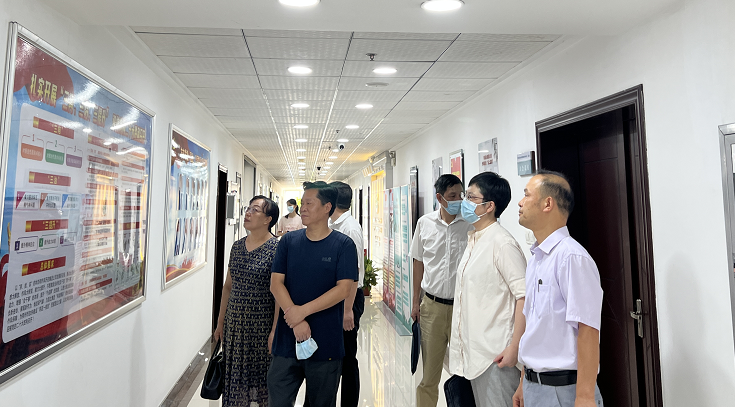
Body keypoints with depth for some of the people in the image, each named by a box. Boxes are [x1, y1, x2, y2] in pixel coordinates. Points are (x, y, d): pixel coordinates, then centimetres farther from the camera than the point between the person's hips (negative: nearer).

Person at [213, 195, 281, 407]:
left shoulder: (276, 248, -13)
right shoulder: (237, 246, 6)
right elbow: (228, 287, 12)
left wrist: (275, 331, -17)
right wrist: (220, 323, 14)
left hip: (261, 325, -5)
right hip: (234, 324, 6)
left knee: (261, 375, 8)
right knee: (234, 374, 15)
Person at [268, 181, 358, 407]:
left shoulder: (343, 245, -6)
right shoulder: (289, 240, 3)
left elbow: (343, 289, -13)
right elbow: (276, 283, -2)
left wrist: (303, 310, -17)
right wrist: (296, 321, -14)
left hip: (326, 344, -2)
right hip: (287, 339, 2)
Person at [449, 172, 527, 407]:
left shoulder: (502, 243, -17)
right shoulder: (474, 240, 10)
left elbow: (524, 296, -21)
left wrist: (514, 347, -20)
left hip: (496, 353, -9)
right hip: (474, 351, 9)